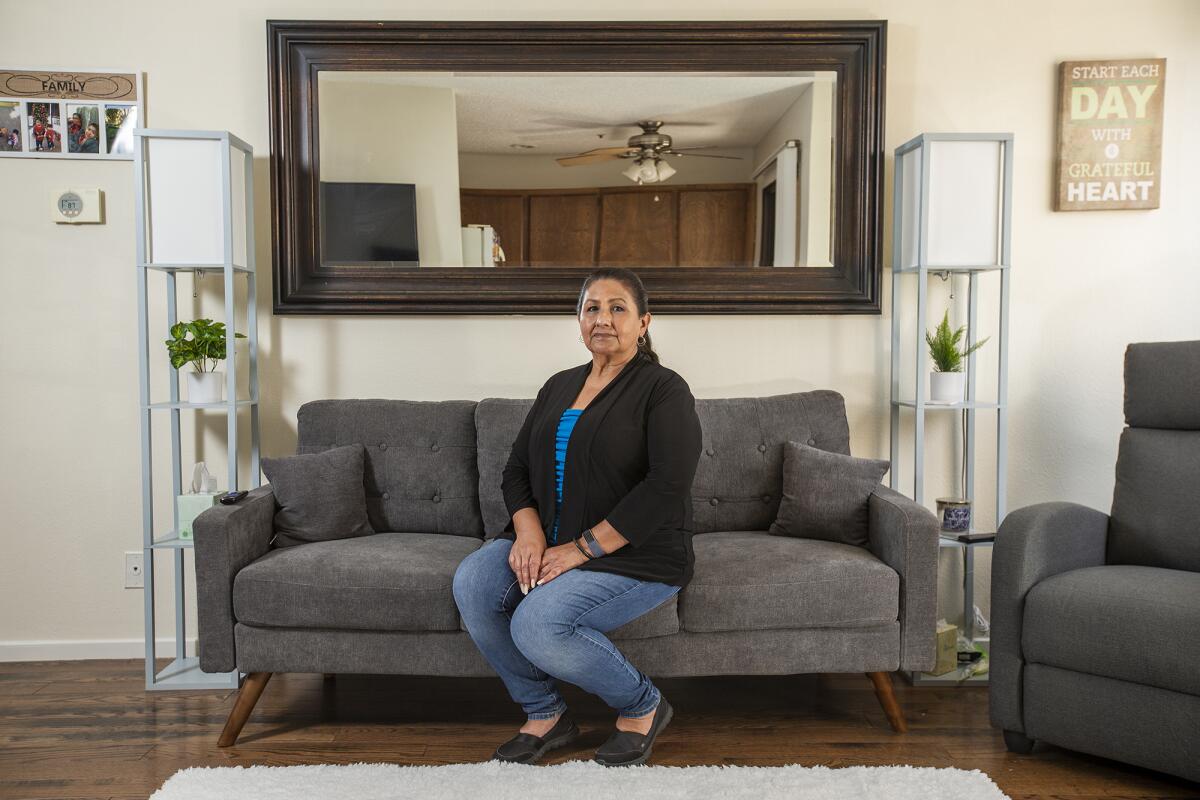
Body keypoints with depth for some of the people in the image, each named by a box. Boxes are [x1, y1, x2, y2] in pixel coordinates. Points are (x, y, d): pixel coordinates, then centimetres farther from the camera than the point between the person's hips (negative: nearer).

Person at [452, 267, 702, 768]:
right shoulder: (558, 387, 14)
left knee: (538, 624, -29)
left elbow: (669, 486, -19)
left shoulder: (664, 389, -7)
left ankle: (642, 706, 0)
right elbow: (516, 470, 11)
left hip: (635, 554, -6)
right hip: (549, 542, 7)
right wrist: (528, 533, -10)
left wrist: (583, 548, -21)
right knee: (471, 581, -20)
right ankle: (544, 714, -1)